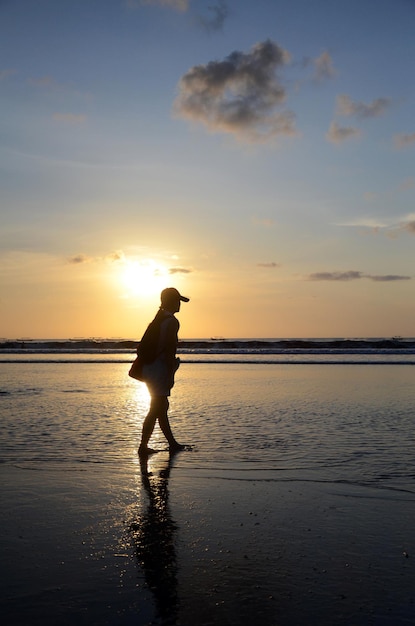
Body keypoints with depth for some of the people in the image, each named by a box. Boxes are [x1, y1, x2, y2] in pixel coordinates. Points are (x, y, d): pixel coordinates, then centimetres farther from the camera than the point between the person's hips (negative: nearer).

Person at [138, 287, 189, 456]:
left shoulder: (157, 320, 15)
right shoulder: (172, 322, -12)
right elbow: (169, 350, -19)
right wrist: (171, 375, -16)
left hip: (149, 368, 10)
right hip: (160, 370, -10)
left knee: (162, 406, 15)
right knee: (156, 409, -5)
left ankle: (172, 444, 26)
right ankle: (143, 446, -2)